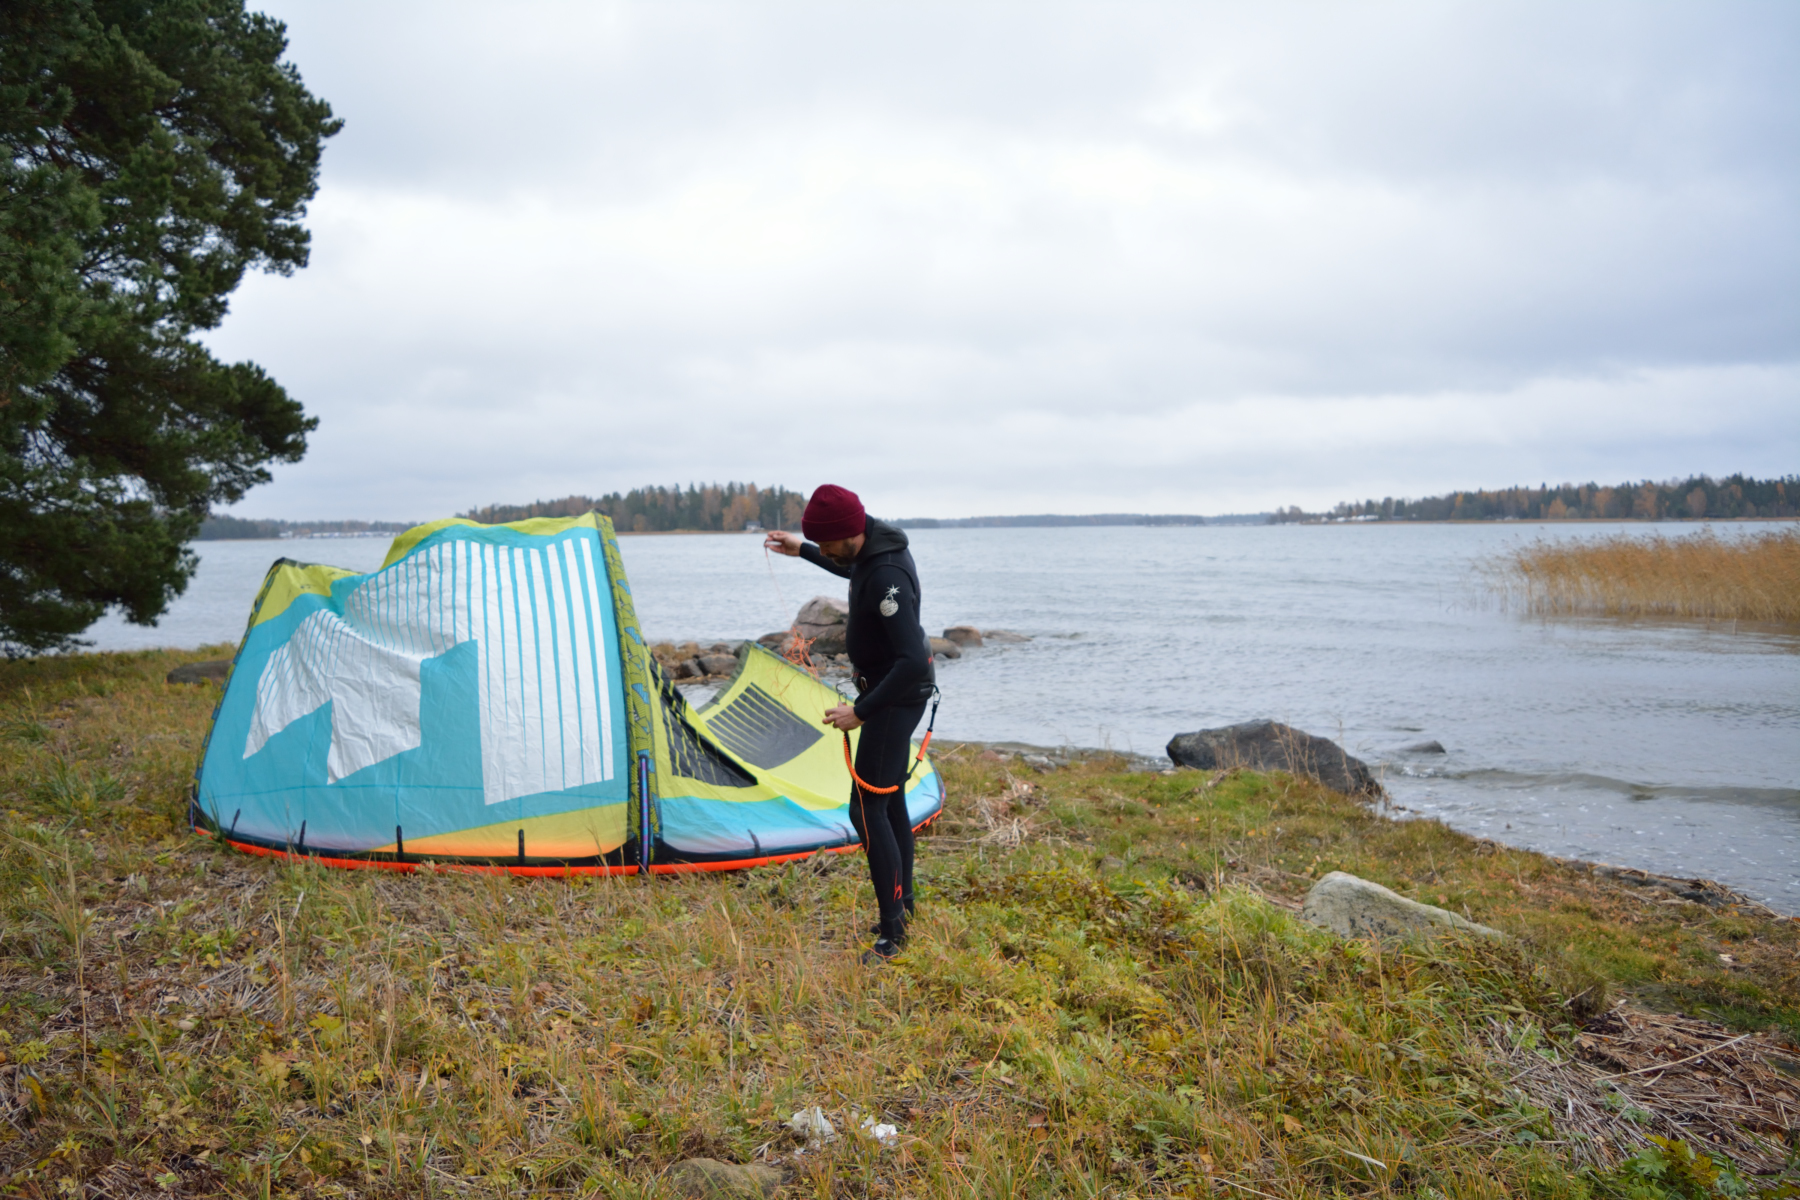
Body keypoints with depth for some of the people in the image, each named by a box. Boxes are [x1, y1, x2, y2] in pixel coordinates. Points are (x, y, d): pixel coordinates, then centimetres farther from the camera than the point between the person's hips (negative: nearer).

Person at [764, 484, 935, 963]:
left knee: (867, 808, -9)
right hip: (891, 689, 10)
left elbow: (913, 660, -36)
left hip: (897, 695, -10)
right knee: (890, 800, 19)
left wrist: (861, 712, -30)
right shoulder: (873, 542, -1)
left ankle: (892, 932, -1)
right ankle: (902, 905, 33)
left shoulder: (887, 577, -33)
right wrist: (802, 551, 26)